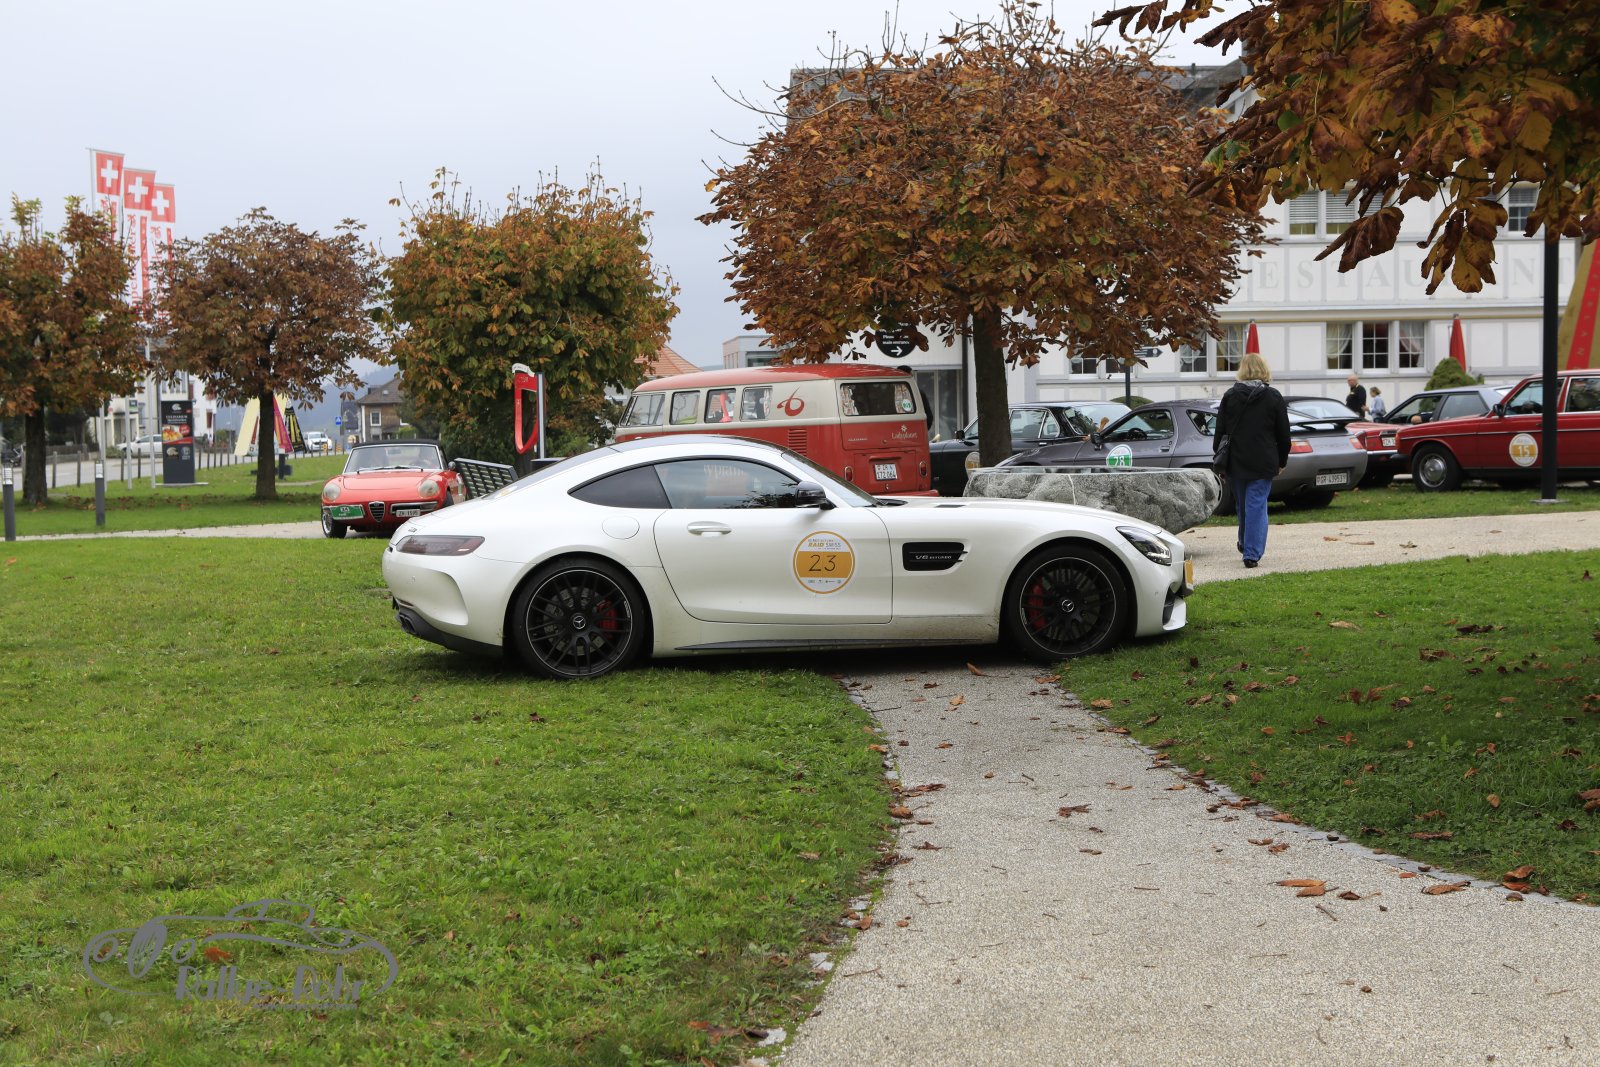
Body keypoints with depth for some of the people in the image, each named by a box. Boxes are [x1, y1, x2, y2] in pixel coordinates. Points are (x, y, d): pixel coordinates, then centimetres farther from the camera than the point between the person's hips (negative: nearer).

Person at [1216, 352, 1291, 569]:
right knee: (1257, 506, -2)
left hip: (1235, 462, 2)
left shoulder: (1230, 396, 0)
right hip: (1264, 462, -2)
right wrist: (1281, 461, 12)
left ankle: (1245, 545, 31)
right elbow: (1283, 434, 2)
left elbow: (1220, 432, 3)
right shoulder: (1273, 397, -2)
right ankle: (1252, 553, -9)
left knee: (1242, 505, 17)